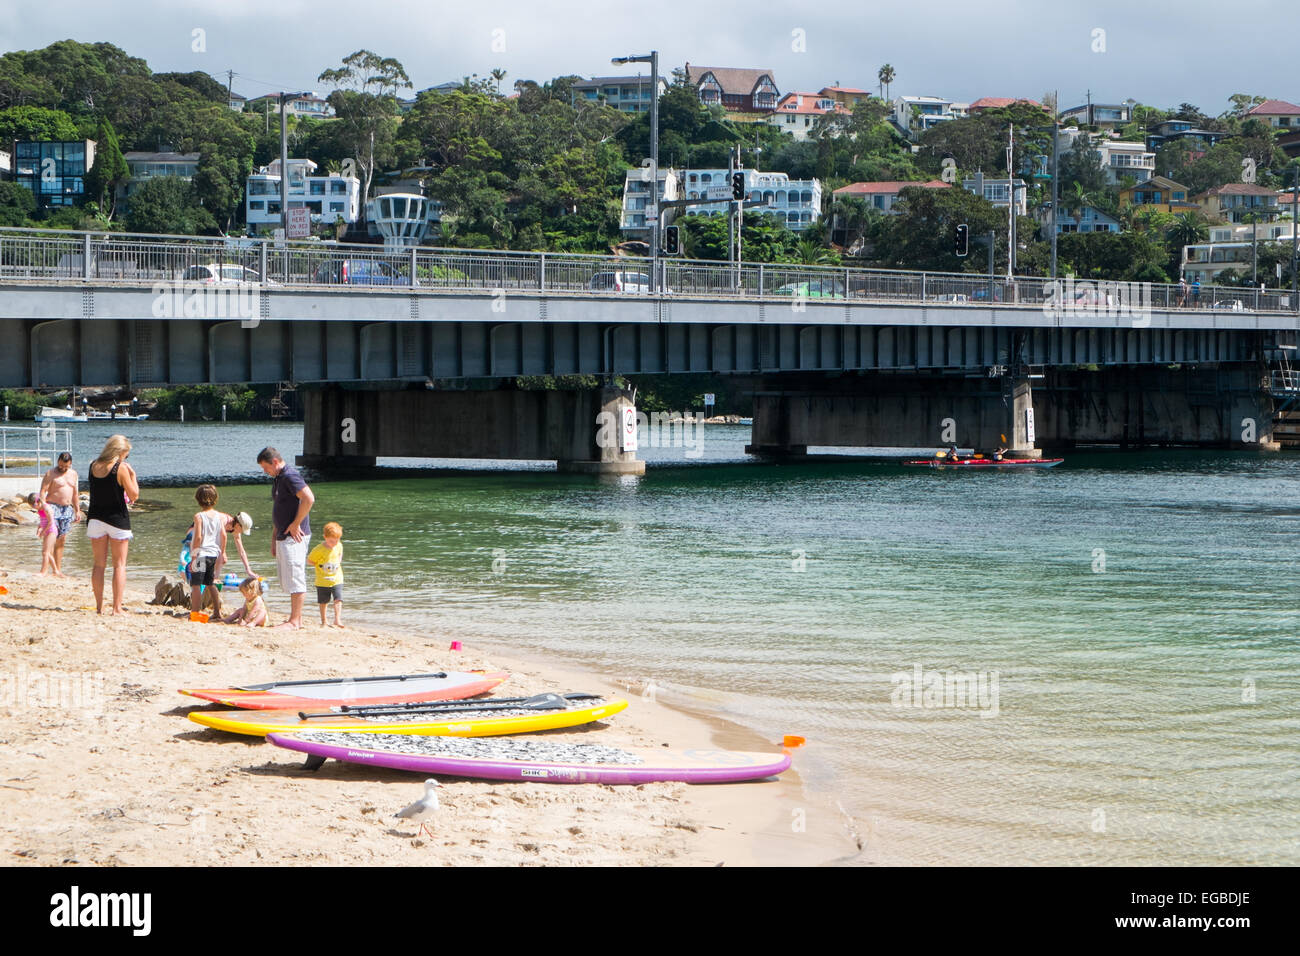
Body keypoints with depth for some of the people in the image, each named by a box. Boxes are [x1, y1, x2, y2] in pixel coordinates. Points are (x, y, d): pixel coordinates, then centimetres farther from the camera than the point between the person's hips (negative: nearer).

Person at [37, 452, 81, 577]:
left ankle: (58, 570, 10)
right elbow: (42, 491, -10)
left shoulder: (73, 474, 14)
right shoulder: (51, 474, -5)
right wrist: (44, 505, -24)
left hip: (67, 509, 6)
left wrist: (77, 511, 18)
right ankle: (43, 570, -19)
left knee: (61, 541, 7)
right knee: (51, 535, -16)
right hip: (53, 508, -6)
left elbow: (75, 494, 21)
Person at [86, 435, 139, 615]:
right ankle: (117, 607, -4)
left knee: (99, 564, 11)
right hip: (117, 518, -5)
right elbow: (134, 495, -10)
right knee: (119, 565, 1)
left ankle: (99, 606, 11)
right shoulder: (120, 468, -12)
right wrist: (132, 475, 0)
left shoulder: (93, 466, 4)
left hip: (95, 517, 5)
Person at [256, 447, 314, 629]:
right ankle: (297, 619, 17)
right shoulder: (277, 479, 18)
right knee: (287, 580, 12)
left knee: (294, 579, -8)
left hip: (294, 537, -11)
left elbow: (308, 499, -26)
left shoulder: (290, 476, -14)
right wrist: (274, 538, 24)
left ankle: (294, 621, -7)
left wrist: (296, 524, -19)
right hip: (283, 537, 11)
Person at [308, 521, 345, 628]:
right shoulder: (319, 549, -16)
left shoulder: (339, 546, -2)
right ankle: (323, 621, 25)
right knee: (323, 602, 10)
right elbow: (309, 560, -4)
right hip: (323, 581, -2)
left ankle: (337, 619, -14)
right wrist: (319, 565, -13)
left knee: (338, 599, -13)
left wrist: (338, 563, 3)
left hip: (337, 580, 2)